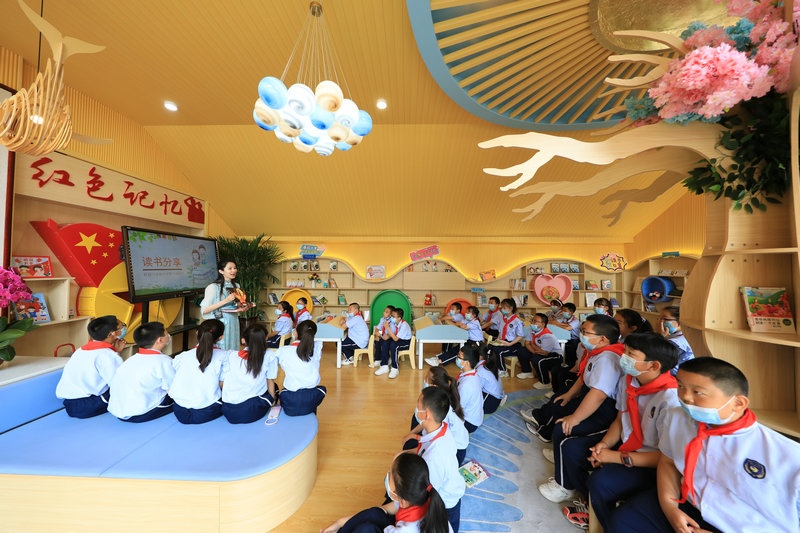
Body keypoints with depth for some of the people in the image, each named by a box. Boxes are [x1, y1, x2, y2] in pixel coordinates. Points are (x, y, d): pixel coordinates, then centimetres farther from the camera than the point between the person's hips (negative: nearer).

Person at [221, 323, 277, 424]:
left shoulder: (231, 355, 4)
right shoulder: (269, 356, -4)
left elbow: (221, 382, 7)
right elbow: (270, 382, 4)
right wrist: (272, 400, 21)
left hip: (228, 412, 4)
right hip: (252, 412, -4)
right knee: (273, 388, 26)